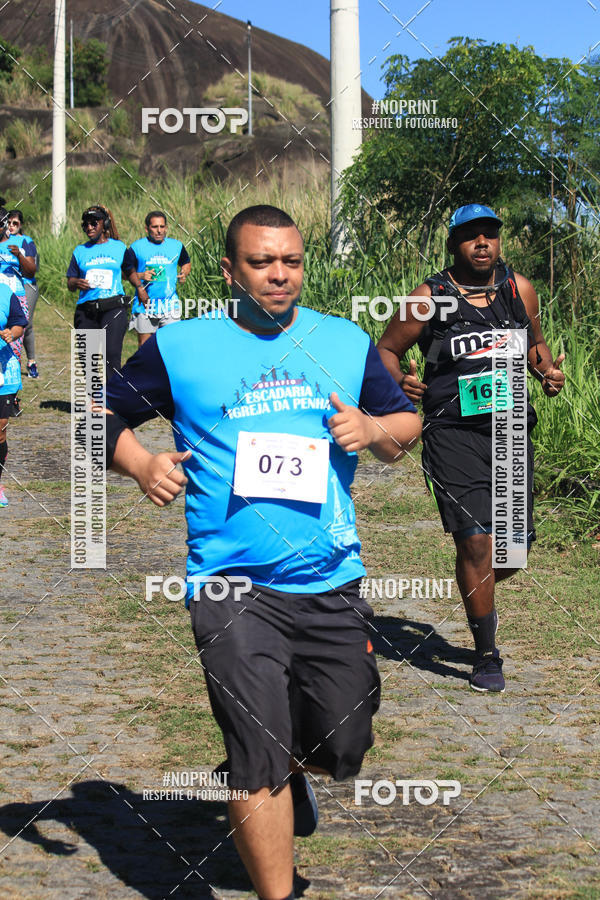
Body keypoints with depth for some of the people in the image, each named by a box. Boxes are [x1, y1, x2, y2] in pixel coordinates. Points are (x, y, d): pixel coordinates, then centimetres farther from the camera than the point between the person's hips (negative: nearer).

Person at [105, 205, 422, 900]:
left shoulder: (347, 342, 10)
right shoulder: (180, 347, 2)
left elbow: (408, 425, 17)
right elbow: (103, 414, 11)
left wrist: (374, 429, -6)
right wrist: (141, 464, -8)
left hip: (332, 585, 3)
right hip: (232, 586, -3)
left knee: (341, 750, 9)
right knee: (260, 763, -9)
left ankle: (286, 770, 45)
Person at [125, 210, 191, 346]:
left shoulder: (176, 245, 8)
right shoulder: (137, 247, 1)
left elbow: (186, 263, 25)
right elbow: (126, 271, 3)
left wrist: (184, 274, 4)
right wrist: (140, 276, -15)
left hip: (170, 304, 1)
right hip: (145, 304, -1)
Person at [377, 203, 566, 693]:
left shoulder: (519, 289, 7)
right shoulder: (430, 298, -3)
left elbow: (535, 343, 23)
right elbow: (385, 349, 7)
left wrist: (548, 370, 3)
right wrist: (401, 381, -14)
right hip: (454, 434, -4)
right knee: (476, 540, -11)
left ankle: (481, 598, 41)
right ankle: (487, 656, 4)